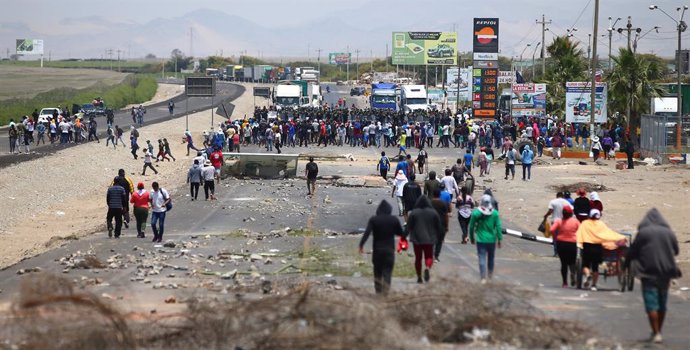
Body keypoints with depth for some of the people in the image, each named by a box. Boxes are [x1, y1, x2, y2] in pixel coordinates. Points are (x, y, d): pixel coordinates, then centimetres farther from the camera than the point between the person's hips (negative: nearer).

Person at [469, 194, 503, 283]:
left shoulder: (476, 213, -10)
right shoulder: (495, 213, -9)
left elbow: (471, 226, -2)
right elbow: (498, 227, -7)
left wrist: (472, 238, 11)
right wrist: (499, 239, 2)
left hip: (481, 240, -2)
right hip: (492, 240, 2)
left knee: (482, 259, 2)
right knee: (491, 257, 20)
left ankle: (483, 278, -3)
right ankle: (490, 274, 35)